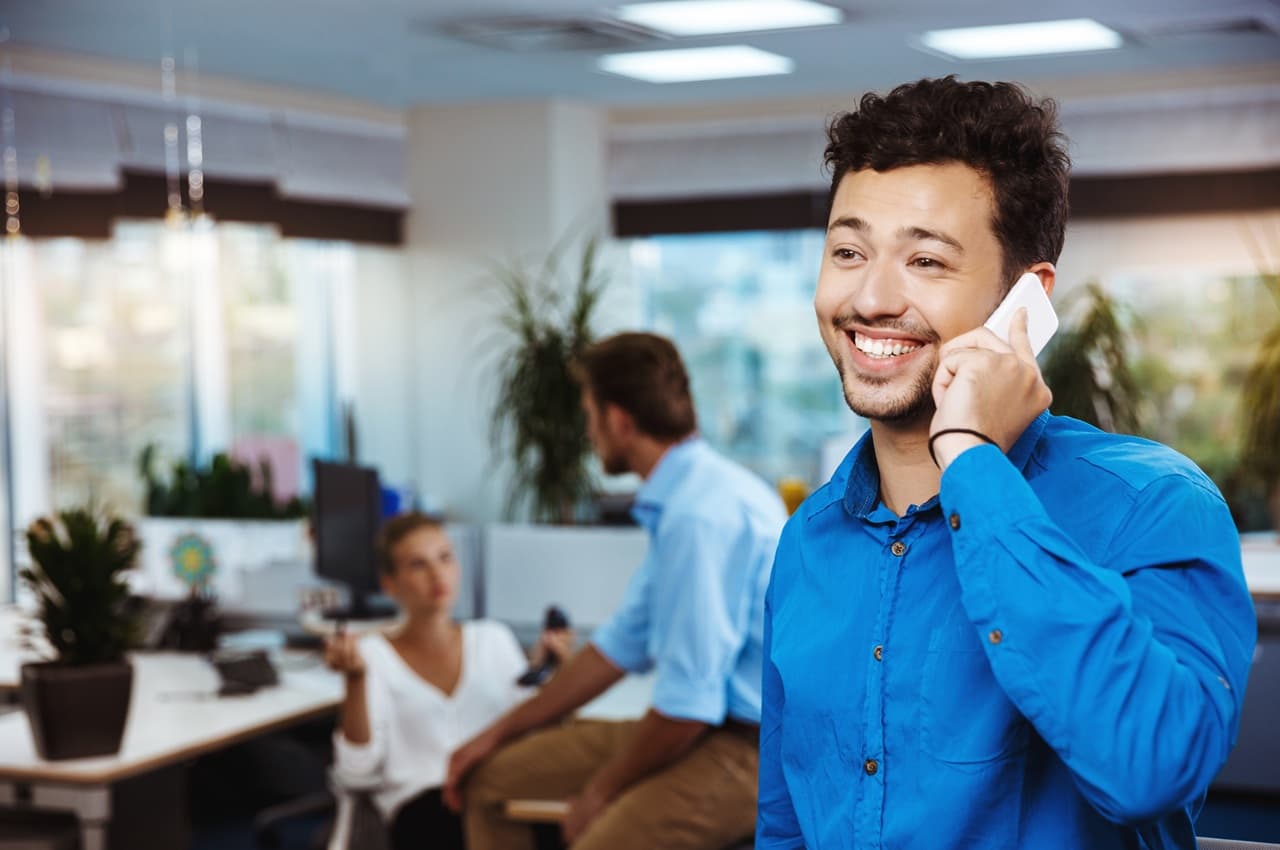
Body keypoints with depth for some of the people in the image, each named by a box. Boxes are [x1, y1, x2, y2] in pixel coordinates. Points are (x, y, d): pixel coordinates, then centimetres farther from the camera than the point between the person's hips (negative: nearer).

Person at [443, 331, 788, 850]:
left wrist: (602, 792, -7)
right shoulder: (682, 498, 8)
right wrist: (501, 732, 19)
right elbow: (624, 643, 17)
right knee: (488, 777, 10)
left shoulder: (700, 516, -24)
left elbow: (688, 706, -23)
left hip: (749, 751, -10)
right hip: (707, 727, 10)